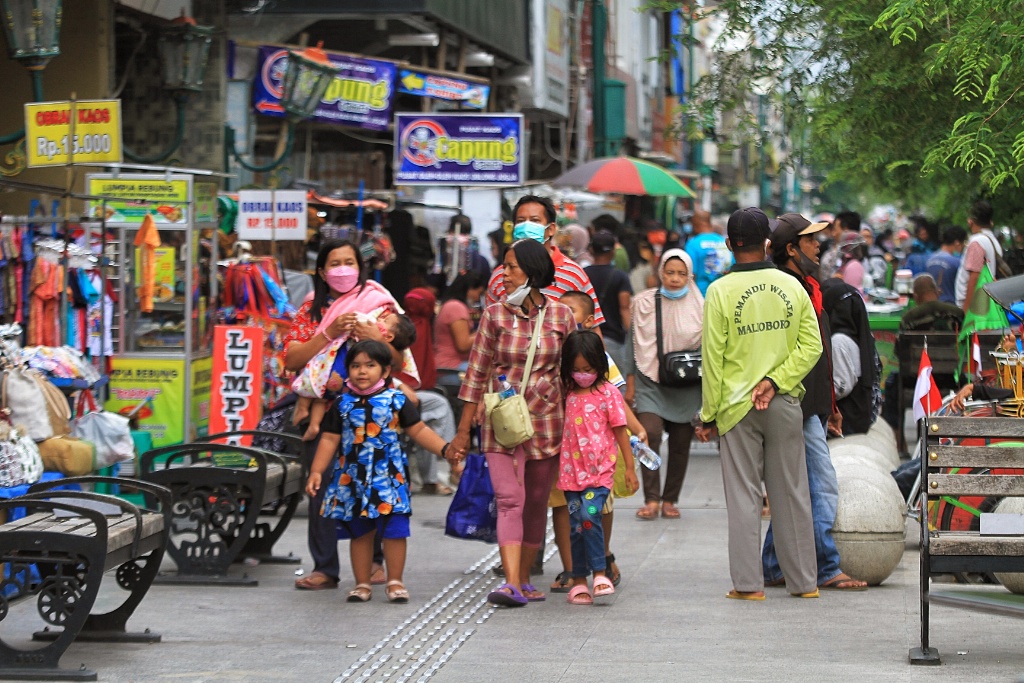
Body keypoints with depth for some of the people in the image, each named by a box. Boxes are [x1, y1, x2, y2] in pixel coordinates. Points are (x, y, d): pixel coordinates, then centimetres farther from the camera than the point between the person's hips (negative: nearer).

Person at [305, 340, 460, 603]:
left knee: (394, 529, -3)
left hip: (388, 476, -1)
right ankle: (362, 584, 17)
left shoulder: (396, 400, 1)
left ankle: (395, 581, 9)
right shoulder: (343, 403, 4)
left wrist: (445, 449, -6)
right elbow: (330, 439, 5)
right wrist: (316, 471, -2)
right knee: (360, 532, 8)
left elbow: (419, 431, 5)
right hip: (352, 478, 1)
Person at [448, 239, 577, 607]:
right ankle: (511, 583, -21)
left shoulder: (561, 315, 0)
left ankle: (524, 579, 22)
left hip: (546, 421, 1)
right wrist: (464, 428, 2)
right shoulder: (495, 314, -1)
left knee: (536, 502, 10)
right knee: (509, 500, -13)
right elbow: (477, 372, 3)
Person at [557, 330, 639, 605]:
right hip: (572, 469, 4)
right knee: (576, 525, 4)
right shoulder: (569, 394, 8)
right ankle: (579, 580, 11)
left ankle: (600, 572, -10)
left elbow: (620, 432, 1)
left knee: (589, 514, -21)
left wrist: (630, 468, 1)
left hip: (600, 469, -4)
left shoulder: (608, 392, -3)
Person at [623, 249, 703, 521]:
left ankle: (670, 500, 17)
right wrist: (630, 385, 5)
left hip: (687, 387, 1)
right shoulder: (644, 303, 2)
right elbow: (634, 345, 6)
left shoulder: (699, 307, 3)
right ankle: (651, 499, -12)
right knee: (650, 434, -19)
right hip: (651, 382, -1)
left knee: (680, 444, 3)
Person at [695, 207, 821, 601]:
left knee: (743, 495, 2)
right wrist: (774, 382, -7)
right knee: (791, 493, 9)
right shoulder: (791, 286, 2)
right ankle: (803, 580, 14)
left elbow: (713, 359, -5)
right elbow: (811, 345, -4)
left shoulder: (720, 291, -6)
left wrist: (708, 415, 0)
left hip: (737, 406, -2)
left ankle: (748, 583, 2)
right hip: (785, 405, 2)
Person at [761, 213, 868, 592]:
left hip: (815, 406, 10)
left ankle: (773, 568, 16)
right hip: (798, 405, -10)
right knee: (824, 488, -8)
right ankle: (827, 569, -3)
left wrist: (830, 406, 26)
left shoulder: (808, 287, 18)